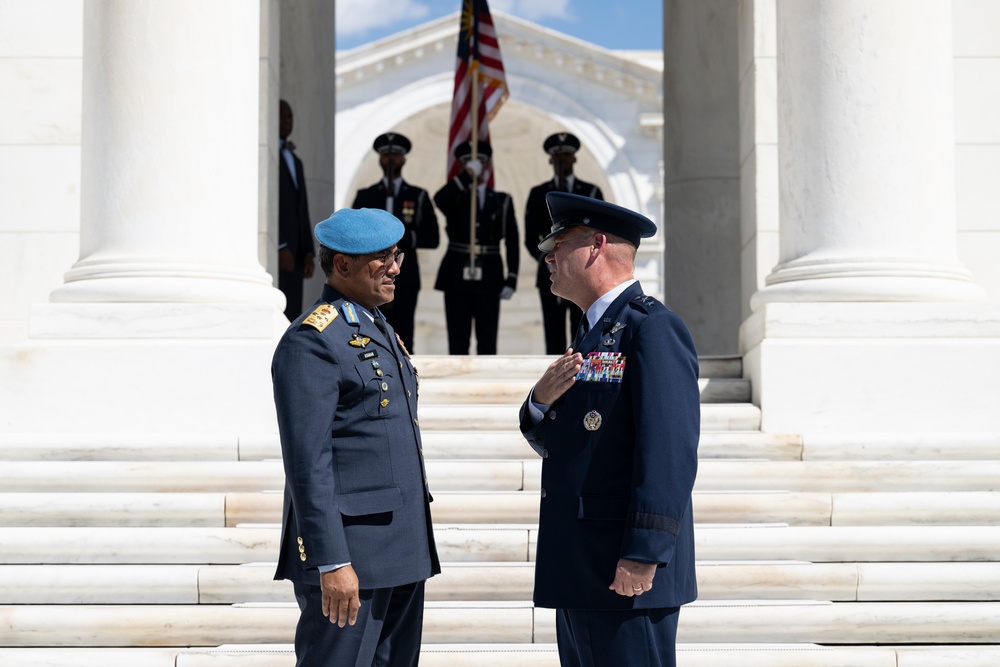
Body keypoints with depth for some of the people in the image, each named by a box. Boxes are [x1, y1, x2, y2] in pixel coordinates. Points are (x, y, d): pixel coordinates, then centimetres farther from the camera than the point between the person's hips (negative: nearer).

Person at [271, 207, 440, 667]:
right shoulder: (312, 341, -12)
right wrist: (331, 562, -22)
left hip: (401, 553, 9)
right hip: (350, 557, -9)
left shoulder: (380, 331, 18)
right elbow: (308, 462, -18)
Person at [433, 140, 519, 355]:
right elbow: (439, 199, -19)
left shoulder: (501, 201, 9)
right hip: (457, 276, 0)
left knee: (487, 339, 2)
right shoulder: (454, 198, 8)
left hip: (489, 278, 0)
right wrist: (467, 175, -18)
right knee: (458, 338, 3)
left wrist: (511, 279, -2)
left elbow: (512, 242, 5)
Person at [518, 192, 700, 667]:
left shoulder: (654, 329, -12)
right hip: (579, 572, 10)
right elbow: (549, 441, 20)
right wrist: (541, 401, -2)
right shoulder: (593, 331, 18)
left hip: (626, 573, -10)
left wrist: (644, 554, -25)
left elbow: (669, 450, -21)